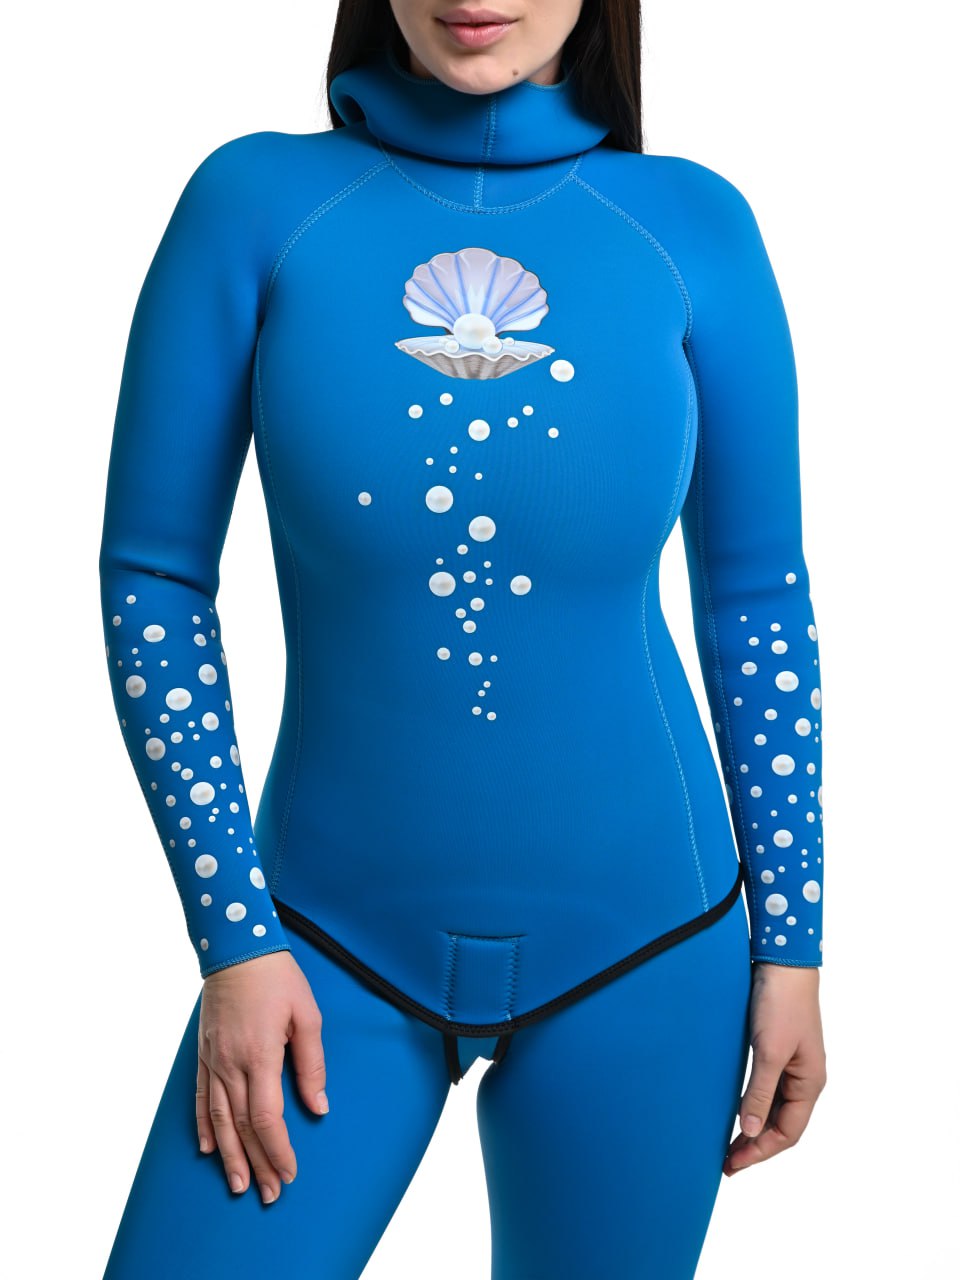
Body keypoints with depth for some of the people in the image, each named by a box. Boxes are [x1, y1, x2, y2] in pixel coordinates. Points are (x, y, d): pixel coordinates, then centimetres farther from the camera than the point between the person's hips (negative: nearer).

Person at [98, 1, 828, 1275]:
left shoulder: (696, 227, -4)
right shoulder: (257, 201, -7)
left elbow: (758, 599, 2)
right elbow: (153, 577, -4)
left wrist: (791, 943, 4)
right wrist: (233, 934, -7)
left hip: (638, 945, 1)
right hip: (333, 941, 0)